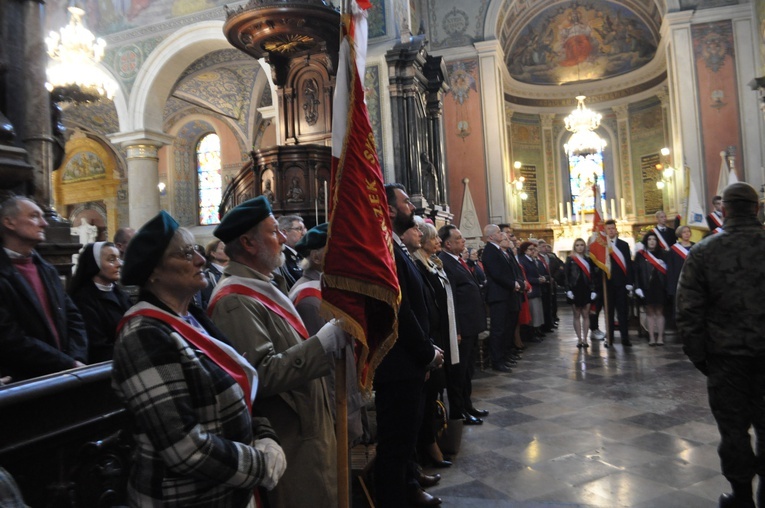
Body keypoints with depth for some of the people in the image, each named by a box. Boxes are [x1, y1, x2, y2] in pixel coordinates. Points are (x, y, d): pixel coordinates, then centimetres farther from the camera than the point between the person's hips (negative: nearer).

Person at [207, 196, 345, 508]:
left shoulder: (261, 287, 12)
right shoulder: (236, 300, -21)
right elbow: (263, 375, -28)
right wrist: (331, 338, -29)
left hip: (305, 430, 10)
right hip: (286, 442, -10)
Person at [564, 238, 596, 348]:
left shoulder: (588, 260, 11)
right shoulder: (570, 259, 3)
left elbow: (592, 276, 8)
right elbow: (566, 276, -3)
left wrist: (593, 290, -1)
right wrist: (568, 290, -12)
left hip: (586, 290, 2)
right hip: (574, 290, -2)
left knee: (586, 315, 2)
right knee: (577, 315, 2)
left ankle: (585, 339, 6)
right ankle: (579, 339, 6)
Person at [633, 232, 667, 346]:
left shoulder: (662, 254, 5)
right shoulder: (640, 255, 3)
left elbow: (667, 270, 2)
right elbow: (636, 272, 0)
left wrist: (666, 285, -9)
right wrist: (638, 287, -9)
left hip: (659, 287, 0)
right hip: (646, 287, 0)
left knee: (659, 312, 4)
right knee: (650, 312, 4)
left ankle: (660, 337, 7)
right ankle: (651, 337, 6)